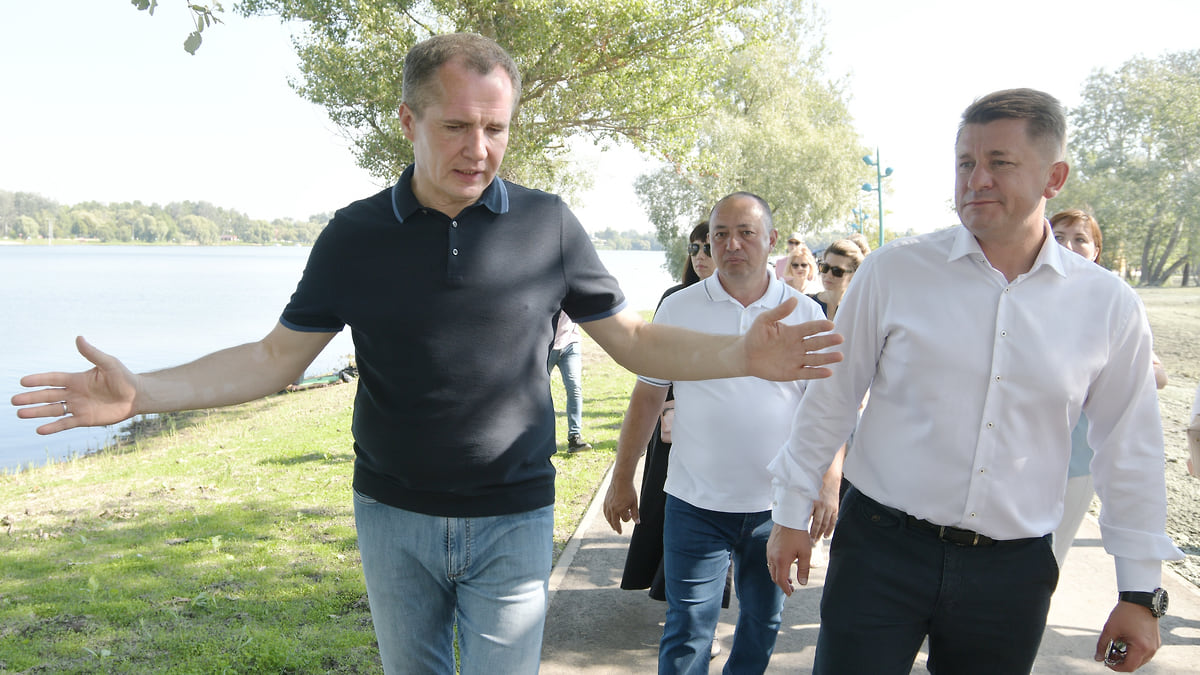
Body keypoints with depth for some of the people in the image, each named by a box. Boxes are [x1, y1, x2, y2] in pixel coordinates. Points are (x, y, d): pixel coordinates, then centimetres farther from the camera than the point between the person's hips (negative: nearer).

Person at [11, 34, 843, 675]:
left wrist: (743, 355, -18)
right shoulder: (355, 235, -4)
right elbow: (275, 358, -1)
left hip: (512, 520, -1)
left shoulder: (548, 225, -7)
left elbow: (633, 338, -2)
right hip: (393, 515, 2)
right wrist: (141, 392, -15)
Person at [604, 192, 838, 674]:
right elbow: (647, 396, 3)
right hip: (696, 504, -1)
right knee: (687, 632, 1)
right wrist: (622, 479, 3)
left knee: (763, 624, 18)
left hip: (777, 505, 2)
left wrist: (830, 484, -1)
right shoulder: (679, 309, -2)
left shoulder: (804, 314, 0)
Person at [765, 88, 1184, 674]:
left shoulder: (1109, 305, 0)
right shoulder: (893, 271, -5)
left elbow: (1128, 453, 7)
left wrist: (1141, 591, 9)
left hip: (1013, 571, 2)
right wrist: (791, 514, 5)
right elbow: (829, 399, 2)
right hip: (881, 550, -1)